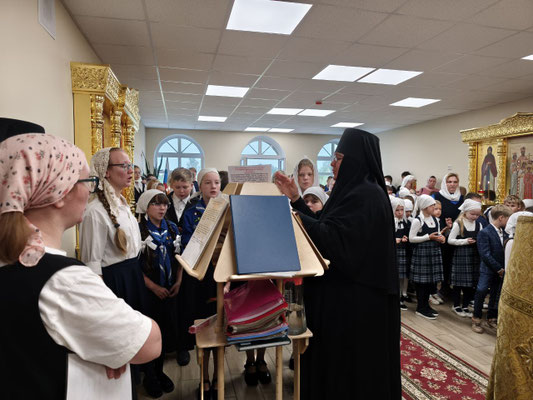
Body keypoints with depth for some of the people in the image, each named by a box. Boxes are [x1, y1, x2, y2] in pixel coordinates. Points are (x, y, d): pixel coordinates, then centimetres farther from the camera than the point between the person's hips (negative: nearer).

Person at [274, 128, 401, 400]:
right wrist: (296, 199, 7)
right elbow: (325, 229, 13)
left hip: (356, 299, -10)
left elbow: (334, 241, -27)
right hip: (345, 293, 10)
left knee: (350, 368, 7)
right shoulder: (354, 191, 12)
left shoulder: (367, 195, -19)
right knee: (336, 362, 21)